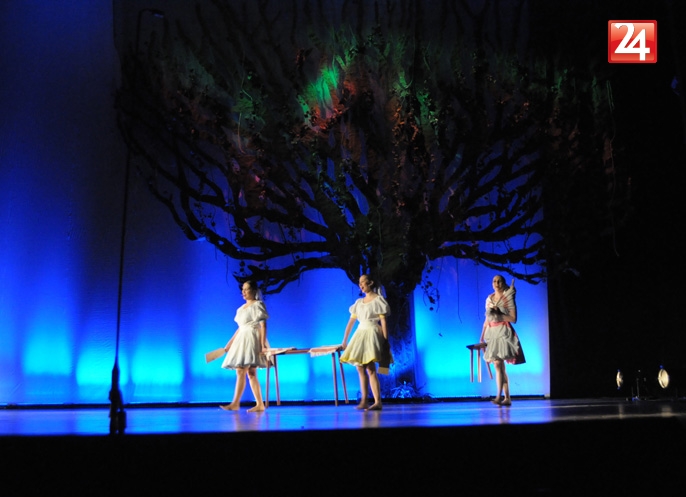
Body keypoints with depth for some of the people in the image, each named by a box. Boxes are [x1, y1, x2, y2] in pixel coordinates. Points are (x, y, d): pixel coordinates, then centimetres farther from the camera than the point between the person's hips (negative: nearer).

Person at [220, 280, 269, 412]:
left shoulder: (258, 305, -3)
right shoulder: (241, 308, 19)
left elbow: (263, 326, -10)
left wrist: (263, 344, -19)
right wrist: (230, 343, 18)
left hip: (252, 339, -8)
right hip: (242, 340, 8)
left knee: (241, 371, -13)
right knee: (251, 374, 3)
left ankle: (235, 403, -13)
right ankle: (260, 404, 4)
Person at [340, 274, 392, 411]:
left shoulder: (378, 300, -1)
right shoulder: (358, 302, 17)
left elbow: (383, 321, -6)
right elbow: (351, 322, 17)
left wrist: (385, 341, -12)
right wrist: (344, 340, 14)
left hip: (372, 334, -7)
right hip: (360, 334, 7)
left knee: (370, 369, -15)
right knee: (361, 370, 3)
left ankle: (378, 402, -15)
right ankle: (364, 401, 7)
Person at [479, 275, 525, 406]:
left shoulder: (508, 298, -2)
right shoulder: (489, 299, 13)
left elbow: (513, 319, -7)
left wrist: (499, 314, -15)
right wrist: (482, 337, 9)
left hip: (503, 333, -6)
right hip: (492, 333, 6)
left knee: (498, 364, -17)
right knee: (500, 367, 7)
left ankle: (499, 396, -19)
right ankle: (507, 398, 11)